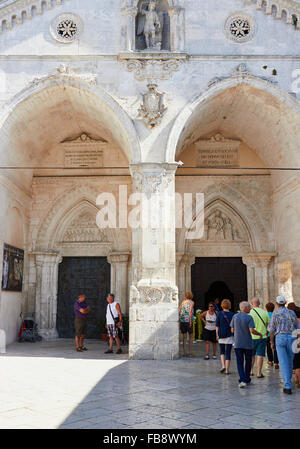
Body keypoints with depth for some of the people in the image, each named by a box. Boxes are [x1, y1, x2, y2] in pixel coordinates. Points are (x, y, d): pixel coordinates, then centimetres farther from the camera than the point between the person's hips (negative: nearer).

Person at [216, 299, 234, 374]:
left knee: (222, 352, 18)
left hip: (221, 335, 0)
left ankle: (223, 366, 2)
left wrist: (217, 335, 6)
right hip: (229, 336, 0)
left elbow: (217, 326, -2)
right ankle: (227, 370, 2)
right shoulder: (232, 314, -2)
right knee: (228, 353, 3)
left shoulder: (219, 314, -3)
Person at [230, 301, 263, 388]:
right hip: (247, 343, -2)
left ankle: (242, 380, -12)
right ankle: (247, 380, 23)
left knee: (240, 362, 2)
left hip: (237, 344, 2)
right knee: (248, 362, 14)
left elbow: (232, 330, 7)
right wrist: (259, 334, 0)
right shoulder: (249, 317, -10)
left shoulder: (235, 317, 3)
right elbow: (252, 330, -17)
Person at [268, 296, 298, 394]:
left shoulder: (275, 314, -2)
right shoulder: (292, 313, 6)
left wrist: (272, 342, 9)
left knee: (283, 363, -3)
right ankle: (288, 381, 34)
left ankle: (287, 386, -10)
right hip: (291, 337, 3)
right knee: (290, 361, 18)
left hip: (280, 338, -3)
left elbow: (271, 330, -1)